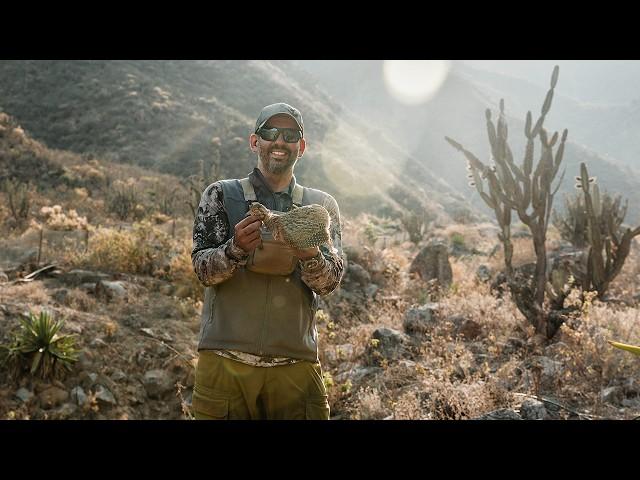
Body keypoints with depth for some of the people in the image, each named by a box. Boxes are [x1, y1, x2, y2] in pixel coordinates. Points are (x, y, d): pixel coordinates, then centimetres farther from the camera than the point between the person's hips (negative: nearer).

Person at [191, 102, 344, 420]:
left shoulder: (321, 206, 9)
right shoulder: (221, 195, 5)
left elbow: (330, 282, 0)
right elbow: (203, 270, -2)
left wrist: (309, 256, -22)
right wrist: (236, 249, -23)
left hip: (296, 362, 2)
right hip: (226, 358, -1)